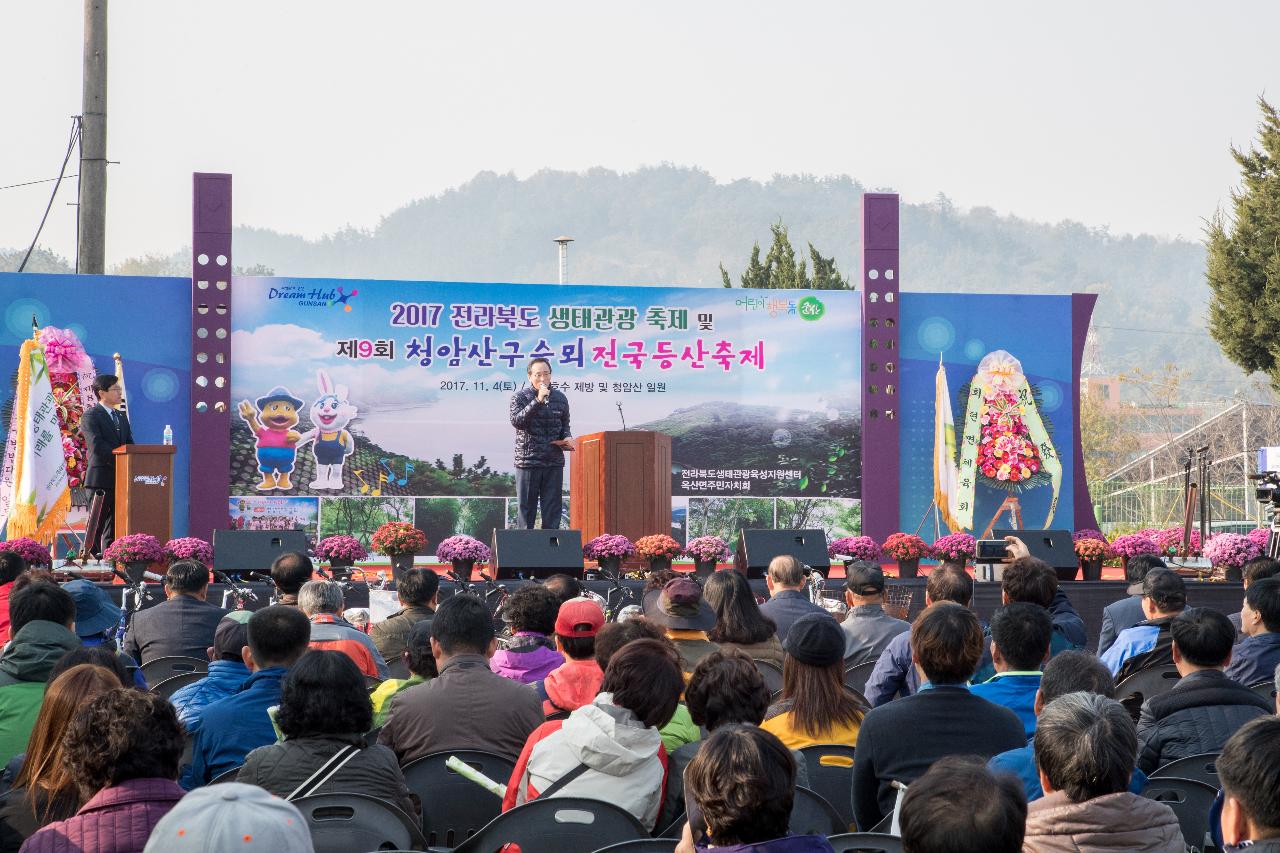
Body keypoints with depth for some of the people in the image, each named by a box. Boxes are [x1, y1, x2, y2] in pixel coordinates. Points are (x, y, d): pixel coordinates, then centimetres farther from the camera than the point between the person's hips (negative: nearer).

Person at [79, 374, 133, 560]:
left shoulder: (121, 416, 20)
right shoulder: (91, 415, -5)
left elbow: (129, 445, 15)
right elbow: (96, 445, -17)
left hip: (121, 477, 7)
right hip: (101, 477, -7)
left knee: (114, 524, 8)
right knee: (96, 523, -5)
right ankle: (89, 555, -1)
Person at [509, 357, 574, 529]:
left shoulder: (560, 398, 10)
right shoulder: (519, 397, -1)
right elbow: (516, 421, -17)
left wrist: (567, 438, -1)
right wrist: (538, 401, -22)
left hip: (554, 462, 3)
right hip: (527, 461, -3)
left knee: (553, 508, 3)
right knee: (527, 507, 3)